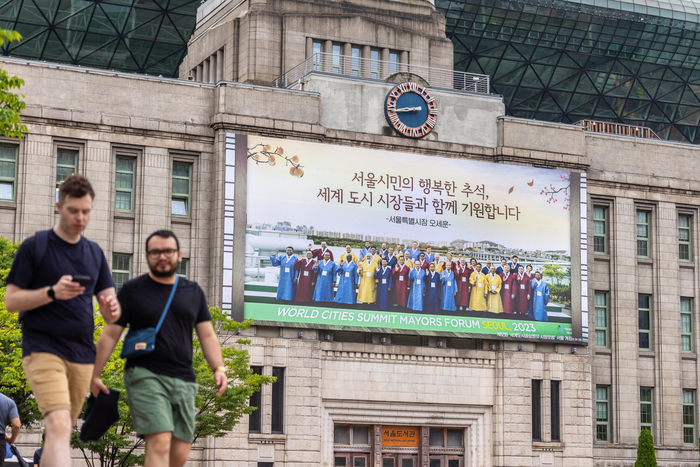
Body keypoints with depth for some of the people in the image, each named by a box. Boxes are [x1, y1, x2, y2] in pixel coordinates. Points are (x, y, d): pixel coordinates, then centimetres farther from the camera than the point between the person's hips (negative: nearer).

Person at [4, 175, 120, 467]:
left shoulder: (95, 253, 15)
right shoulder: (34, 247, 0)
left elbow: (111, 313, 15)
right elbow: (11, 301, -4)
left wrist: (112, 308, -10)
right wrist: (52, 292, -19)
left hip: (82, 355, 6)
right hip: (43, 350, -6)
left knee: (62, 430, 10)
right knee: (59, 426, -21)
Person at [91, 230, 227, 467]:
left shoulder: (194, 292, 16)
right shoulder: (132, 291, 5)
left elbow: (207, 335, 16)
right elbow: (110, 335, 5)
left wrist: (218, 368, 0)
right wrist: (94, 376, 0)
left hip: (183, 380, 4)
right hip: (145, 376, -4)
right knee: (159, 444, -19)